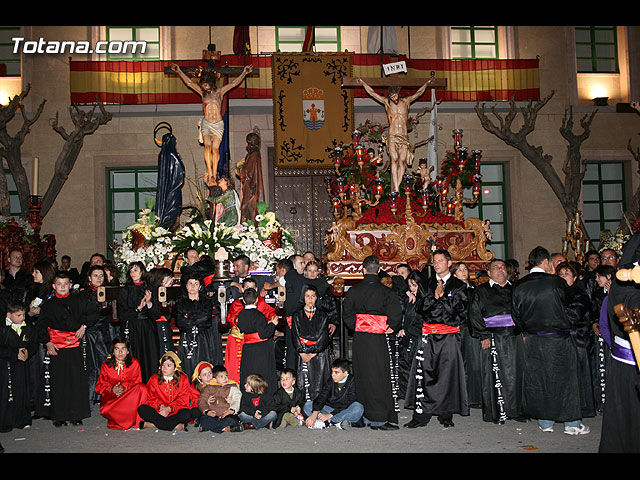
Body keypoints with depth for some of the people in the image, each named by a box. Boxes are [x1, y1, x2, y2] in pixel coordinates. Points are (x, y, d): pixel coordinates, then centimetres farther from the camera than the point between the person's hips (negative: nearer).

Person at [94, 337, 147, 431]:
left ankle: (135, 419, -23)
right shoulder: (106, 366, 3)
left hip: (130, 395, 1)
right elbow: (99, 386, 4)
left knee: (142, 387, -31)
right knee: (106, 409, -35)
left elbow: (137, 382, 0)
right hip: (111, 397, 0)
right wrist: (111, 389, -18)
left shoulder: (134, 363, 2)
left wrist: (124, 388, -21)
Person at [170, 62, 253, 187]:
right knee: (207, 146, -16)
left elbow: (234, 83, 10)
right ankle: (210, 174, -18)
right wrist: (179, 71, 18)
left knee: (215, 148, -9)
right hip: (206, 123, 1)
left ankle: (214, 174, -7)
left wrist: (244, 73, 6)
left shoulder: (219, 92, 10)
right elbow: (189, 82, 17)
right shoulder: (203, 92, 14)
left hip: (218, 124, -1)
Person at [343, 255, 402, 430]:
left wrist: (357, 327, 10)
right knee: (380, 376, 2)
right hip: (378, 339, -3)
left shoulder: (353, 291, 1)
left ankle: (366, 416, 20)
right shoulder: (386, 291, -9)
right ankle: (379, 419, 2)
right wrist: (391, 328, 3)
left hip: (359, 339, 3)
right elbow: (396, 314, -14)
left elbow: (347, 314, 2)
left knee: (363, 377, 12)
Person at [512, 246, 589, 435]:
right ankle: (572, 423, 13)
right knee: (565, 377, 7)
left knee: (538, 379, 11)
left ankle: (545, 422, 19)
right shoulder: (556, 282, -13)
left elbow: (516, 314, 5)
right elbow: (567, 300, 6)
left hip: (532, 340, 4)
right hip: (558, 339, -4)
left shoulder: (519, 286, 0)